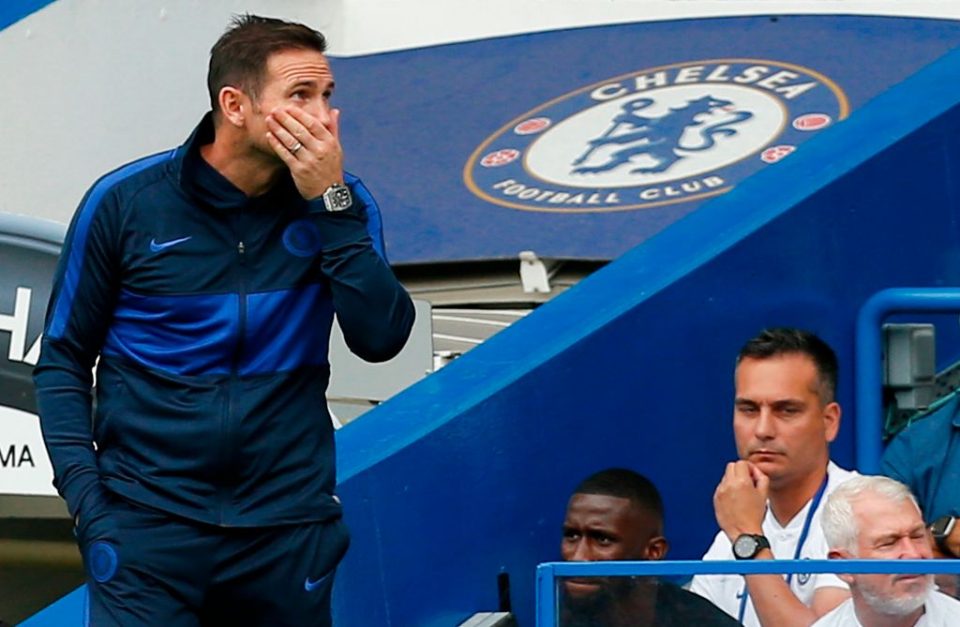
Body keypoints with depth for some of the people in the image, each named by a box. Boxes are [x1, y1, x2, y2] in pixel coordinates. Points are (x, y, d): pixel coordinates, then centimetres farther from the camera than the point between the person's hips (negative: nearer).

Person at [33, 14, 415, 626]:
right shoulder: (125, 201, -3)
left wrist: (333, 204, -14)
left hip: (288, 525, 2)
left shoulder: (340, 203, 2)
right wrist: (84, 494, -7)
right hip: (147, 523, -2)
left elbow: (381, 339, -9)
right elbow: (63, 358, 4)